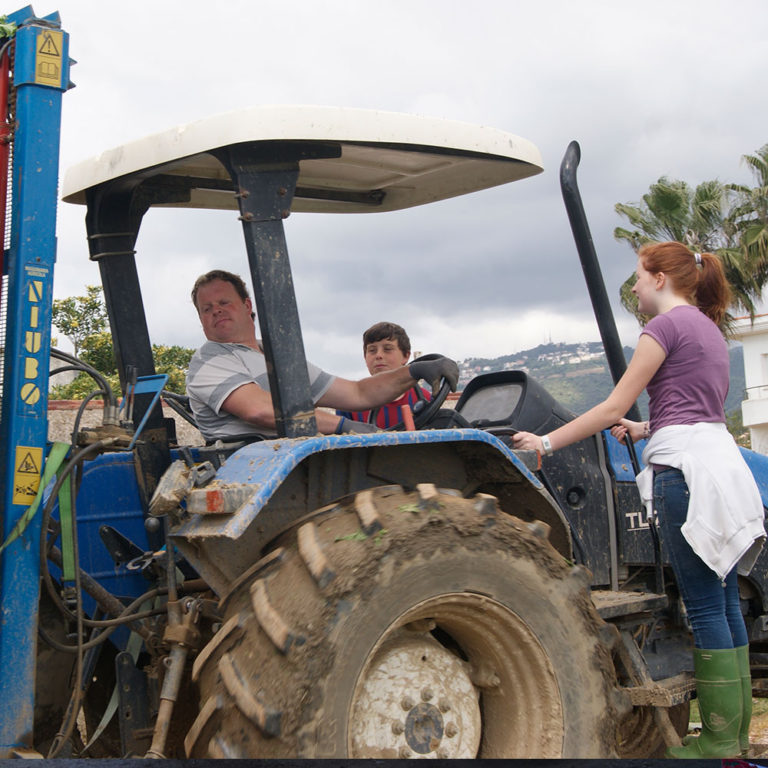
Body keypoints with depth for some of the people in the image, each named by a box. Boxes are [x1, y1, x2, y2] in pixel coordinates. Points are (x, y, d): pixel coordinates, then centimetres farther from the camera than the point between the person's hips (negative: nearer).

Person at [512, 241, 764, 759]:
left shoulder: (667, 325, -7)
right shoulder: (708, 328, 20)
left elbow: (613, 409, -11)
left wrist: (548, 442, -5)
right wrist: (645, 430, 24)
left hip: (686, 465, -9)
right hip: (722, 460, 9)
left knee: (706, 604, -6)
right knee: (724, 602, 10)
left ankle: (720, 741, 0)